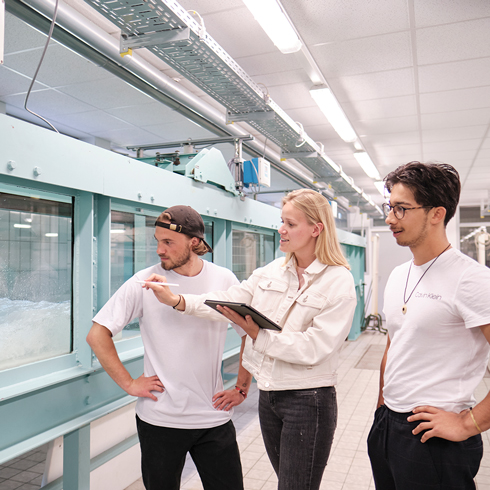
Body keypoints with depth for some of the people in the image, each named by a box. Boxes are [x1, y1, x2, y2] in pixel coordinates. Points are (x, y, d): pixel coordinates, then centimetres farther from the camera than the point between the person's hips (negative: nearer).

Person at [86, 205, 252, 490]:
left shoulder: (224, 280, -2)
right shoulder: (144, 283, -7)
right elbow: (97, 335, -4)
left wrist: (242, 389, 3)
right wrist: (129, 383, -7)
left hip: (214, 418, 1)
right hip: (159, 419, -1)